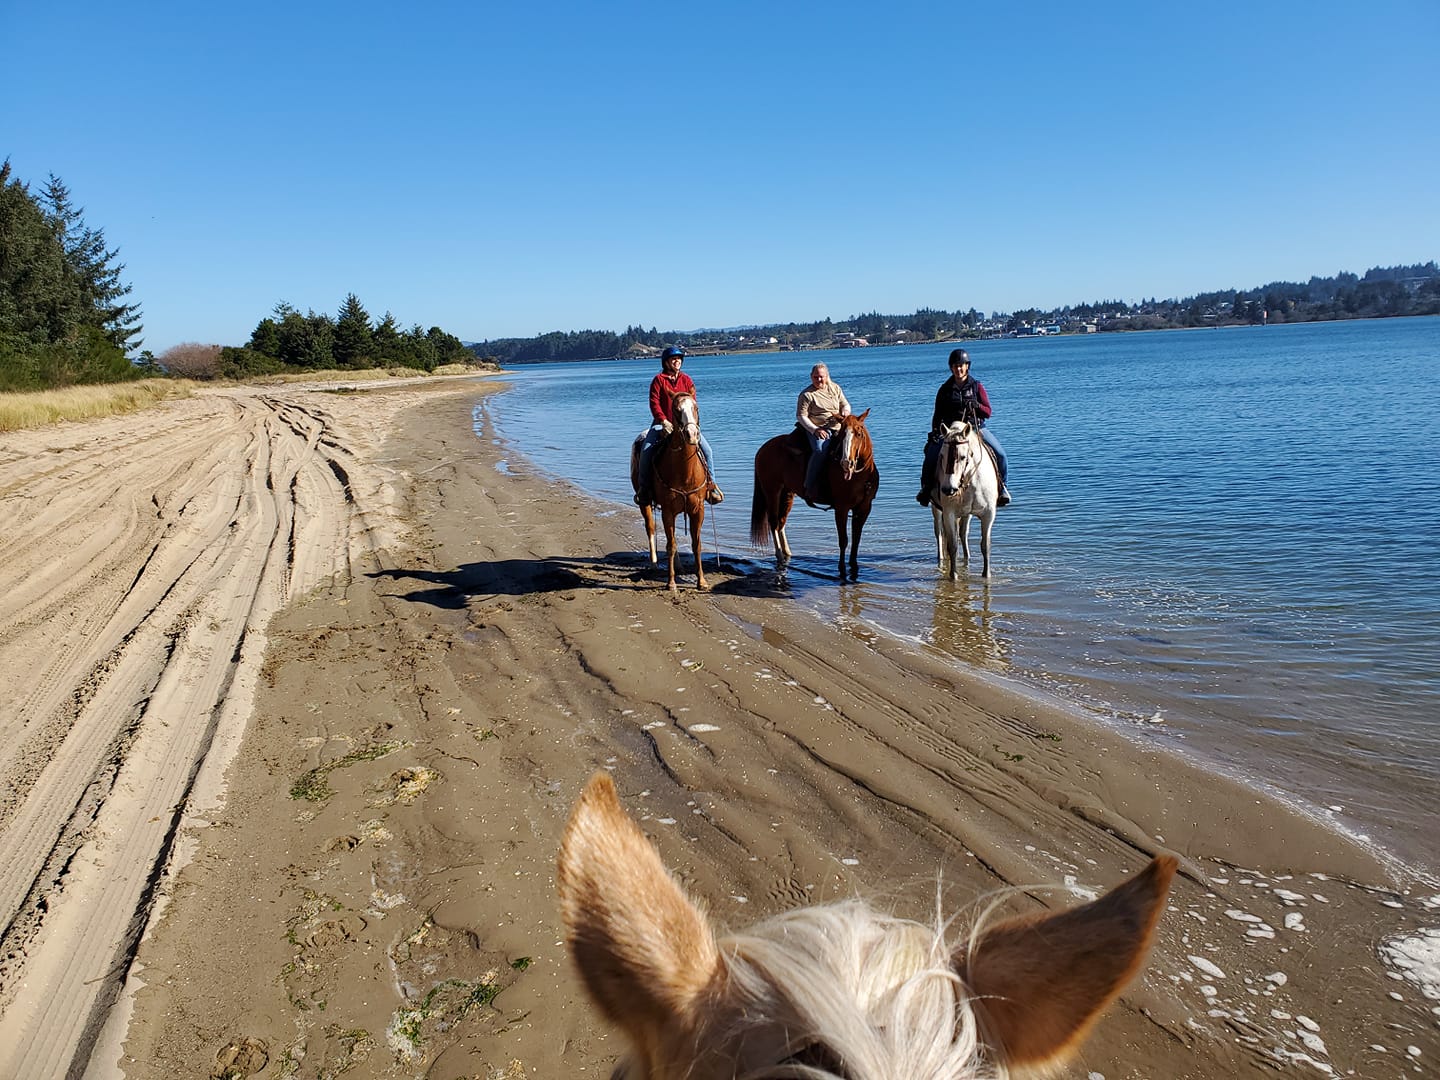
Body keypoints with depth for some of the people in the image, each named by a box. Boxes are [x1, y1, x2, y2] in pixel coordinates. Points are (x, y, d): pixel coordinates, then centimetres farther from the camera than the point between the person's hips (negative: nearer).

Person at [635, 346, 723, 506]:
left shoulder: (687, 380, 8)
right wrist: (664, 422, -20)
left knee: (706, 450, -13)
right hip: (662, 424, -2)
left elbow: (693, 403, 4)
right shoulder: (658, 380, 0)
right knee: (646, 449, -23)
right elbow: (654, 404, -7)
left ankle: (710, 485, 0)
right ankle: (644, 487, -7)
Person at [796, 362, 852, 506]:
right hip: (816, 429, -6)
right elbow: (801, 416, -7)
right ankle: (809, 487, -31)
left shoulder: (835, 388, 13)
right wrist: (815, 430, -17)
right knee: (821, 449, -33)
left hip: (837, 427, 6)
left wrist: (845, 411, -6)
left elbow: (845, 404, 19)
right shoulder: (806, 394, -4)